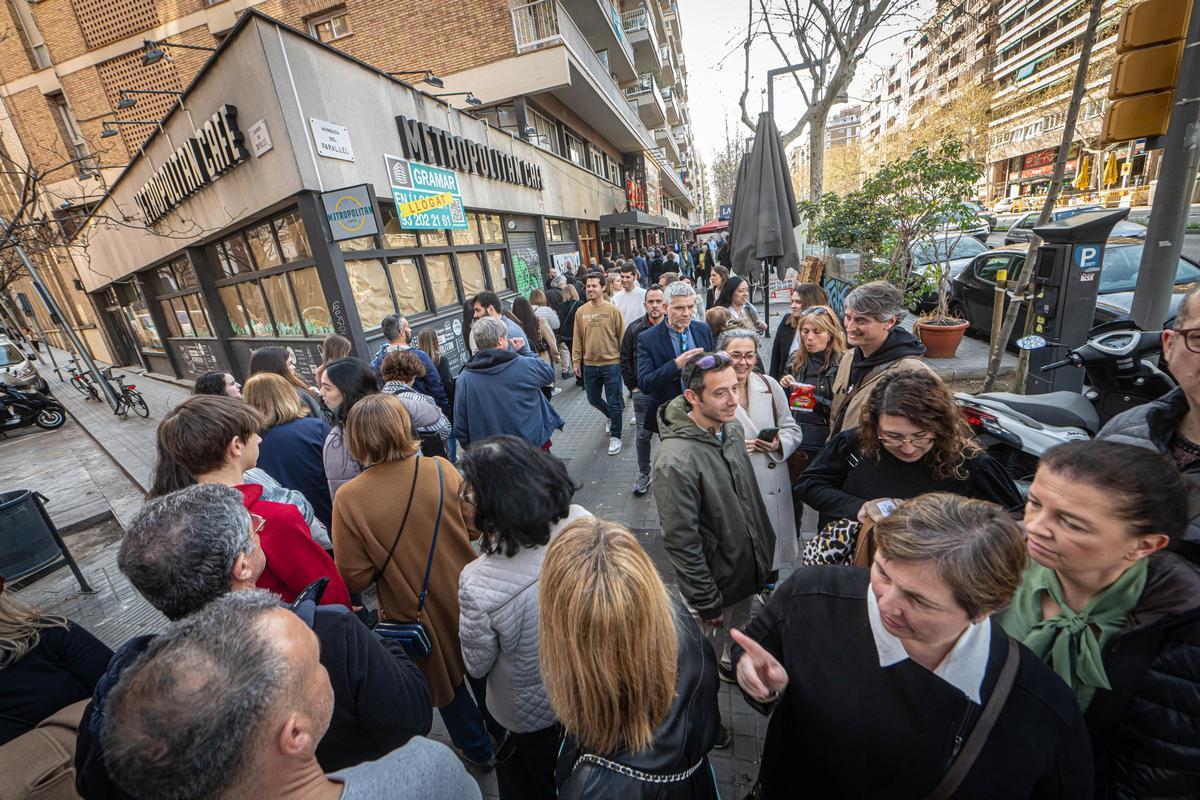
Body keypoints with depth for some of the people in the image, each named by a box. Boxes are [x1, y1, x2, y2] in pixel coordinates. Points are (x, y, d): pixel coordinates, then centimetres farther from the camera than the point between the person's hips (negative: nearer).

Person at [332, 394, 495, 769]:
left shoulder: (348, 499, -22)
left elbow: (355, 578, -16)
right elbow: (475, 527, -8)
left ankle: (479, 750, 51)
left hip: (415, 612, -1)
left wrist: (388, 559, 3)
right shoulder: (441, 469, -19)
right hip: (467, 596, 2)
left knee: (443, 678, 28)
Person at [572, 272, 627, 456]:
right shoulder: (580, 312, 2)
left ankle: (615, 436, 21)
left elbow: (621, 336, -4)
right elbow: (577, 339, 5)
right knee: (593, 399, 18)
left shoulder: (612, 310, -7)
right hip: (589, 364, 4)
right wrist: (576, 361, 3)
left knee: (613, 402, 4)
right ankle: (612, 417, 46)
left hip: (611, 363, -4)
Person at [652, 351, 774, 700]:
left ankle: (734, 665, 60)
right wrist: (707, 603, -18)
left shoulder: (733, 427, -7)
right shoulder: (676, 460, -34)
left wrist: (764, 549, 15)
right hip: (714, 581, -7)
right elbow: (681, 541, -27)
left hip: (749, 567, 7)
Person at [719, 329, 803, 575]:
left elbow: (792, 429, 9)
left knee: (771, 545, 19)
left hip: (772, 487, 4)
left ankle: (769, 585, 45)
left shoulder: (770, 385, 3)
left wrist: (780, 443, -11)